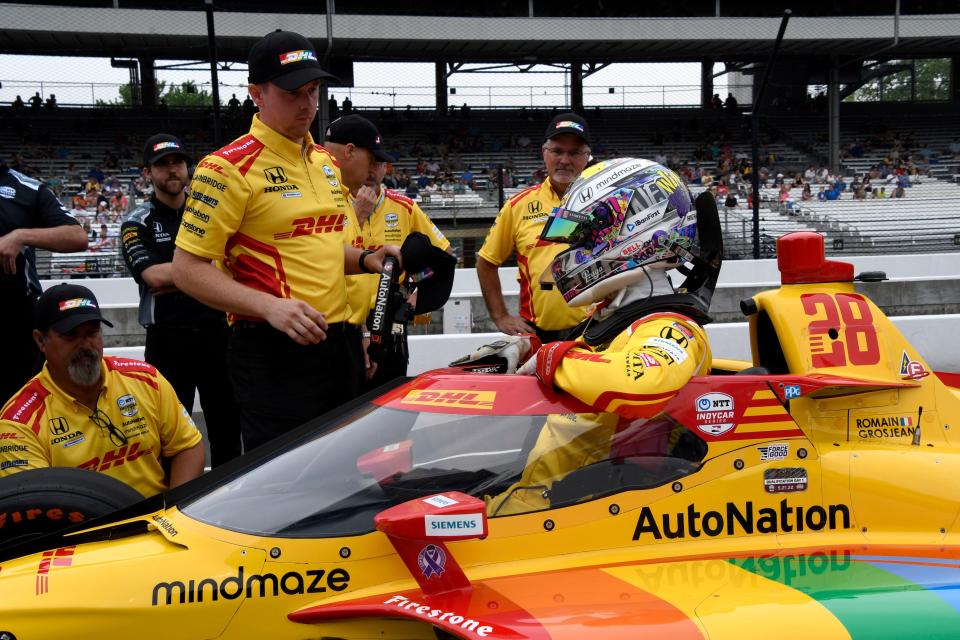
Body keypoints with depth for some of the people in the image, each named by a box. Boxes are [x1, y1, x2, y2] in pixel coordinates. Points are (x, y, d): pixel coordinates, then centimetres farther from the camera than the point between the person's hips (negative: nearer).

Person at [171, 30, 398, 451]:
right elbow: (188, 270, -12)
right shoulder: (230, 166, -11)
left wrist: (364, 260, 6)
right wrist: (268, 306, -24)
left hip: (337, 341, 8)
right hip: (274, 350, -8)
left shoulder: (325, 161, 14)